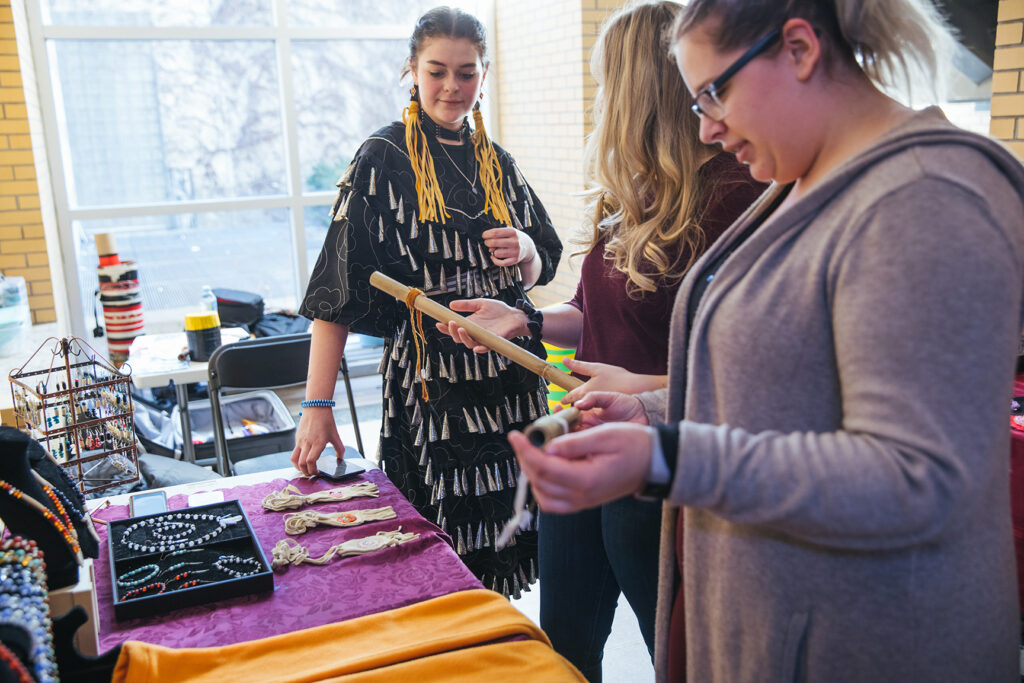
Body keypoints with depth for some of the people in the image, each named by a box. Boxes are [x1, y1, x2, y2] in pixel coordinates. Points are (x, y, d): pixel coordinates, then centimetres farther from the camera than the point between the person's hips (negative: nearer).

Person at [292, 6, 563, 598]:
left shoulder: (498, 162, 12)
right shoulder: (383, 160, -4)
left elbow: (538, 272, 18)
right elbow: (338, 290, -11)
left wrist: (525, 251, -7)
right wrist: (317, 404, -18)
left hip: (508, 378, 5)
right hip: (428, 381, -5)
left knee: (499, 538, 11)